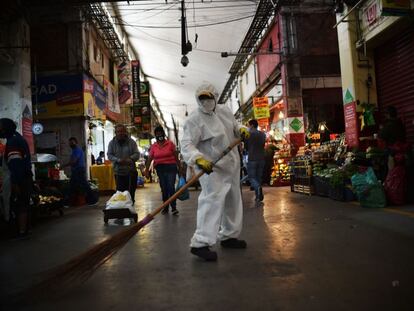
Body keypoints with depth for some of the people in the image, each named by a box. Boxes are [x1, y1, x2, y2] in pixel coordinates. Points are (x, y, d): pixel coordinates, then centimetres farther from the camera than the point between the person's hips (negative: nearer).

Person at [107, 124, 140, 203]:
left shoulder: (131, 142, 1)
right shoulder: (112, 143, 5)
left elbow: (137, 154, -1)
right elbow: (109, 155, 2)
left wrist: (130, 159, -21)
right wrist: (118, 160, -17)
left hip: (131, 171, 0)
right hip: (118, 172, 0)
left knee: (131, 191, 5)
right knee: (120, 191, -1)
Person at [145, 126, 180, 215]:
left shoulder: (170, 143, -1)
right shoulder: (153, 146, 5)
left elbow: (176, 157, 0)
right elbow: (150, 158, 3)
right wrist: (147, 170, -4)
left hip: (171, 167, -3)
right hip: (160, 168, 3)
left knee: (171, 187, -11)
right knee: (164, 188, 8)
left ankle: (174, 208, -6)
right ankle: (165, 207, 17)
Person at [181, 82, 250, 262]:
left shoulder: (224, 110, 6)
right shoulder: (194, 119, -16)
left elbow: (233, 127, 22)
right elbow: (186, 144, -25)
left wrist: (241, 130, -1)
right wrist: (199, 159, -43)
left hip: (231, 165, 8)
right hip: (211, 168, -8)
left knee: (233, 200, 15)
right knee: (212, 201, -20)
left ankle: (228, 236, 31)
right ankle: (200, 243, -16)